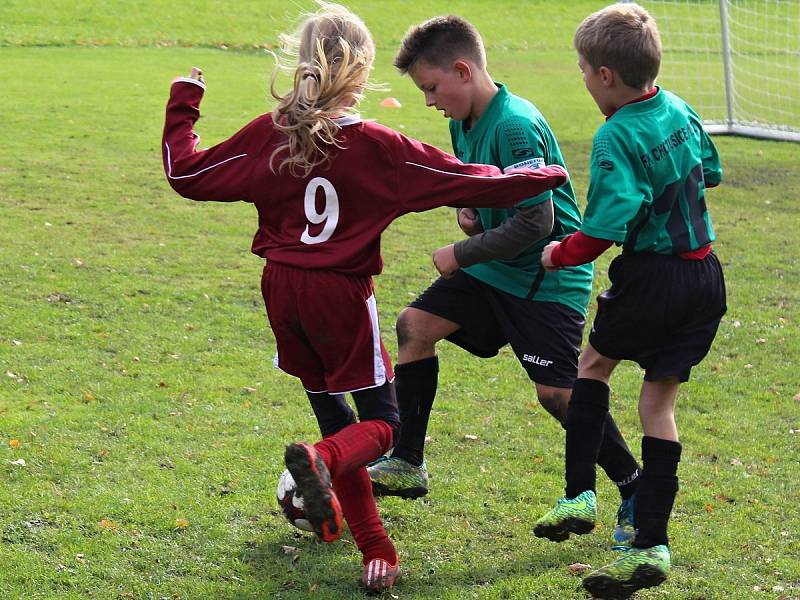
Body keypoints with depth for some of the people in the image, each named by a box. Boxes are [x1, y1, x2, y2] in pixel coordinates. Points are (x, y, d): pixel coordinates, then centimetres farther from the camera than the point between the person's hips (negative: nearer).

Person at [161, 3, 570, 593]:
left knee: (333, 410, 16)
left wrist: (182, 109, 19)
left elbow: (188, 174, 4)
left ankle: (375, 549, 15)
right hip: (341, 297, -4)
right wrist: (542, 177, 5)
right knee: (381, 422, 5)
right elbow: (466, 182, -9)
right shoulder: (376, 146, -12)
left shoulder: (268, 134, -4)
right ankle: (320, 460, -30)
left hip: (282, 289, 4)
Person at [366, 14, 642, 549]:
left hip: (547, 277, -9)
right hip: (492, 268, 9)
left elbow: (536, 222, -28)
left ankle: (637, 492, 3)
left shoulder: (516, 127, -25)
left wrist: (461, 254, -19)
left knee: (557, 391, -13)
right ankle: (407, 467, 11)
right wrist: (467, 210, 1)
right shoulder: (464, 121, 4)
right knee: (416, 325, 1)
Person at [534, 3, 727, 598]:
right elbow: (709, 172, 21)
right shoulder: (680, 110, 5)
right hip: (707, 275, 6)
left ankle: (580, 492, 15)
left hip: (652, 277, -6)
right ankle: (651, 545, 4)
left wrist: (560, 254, -9)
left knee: (596, 360, 21)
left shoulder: (618, 137, -19)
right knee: (659, 402, 9)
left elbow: (605, 229, -24)